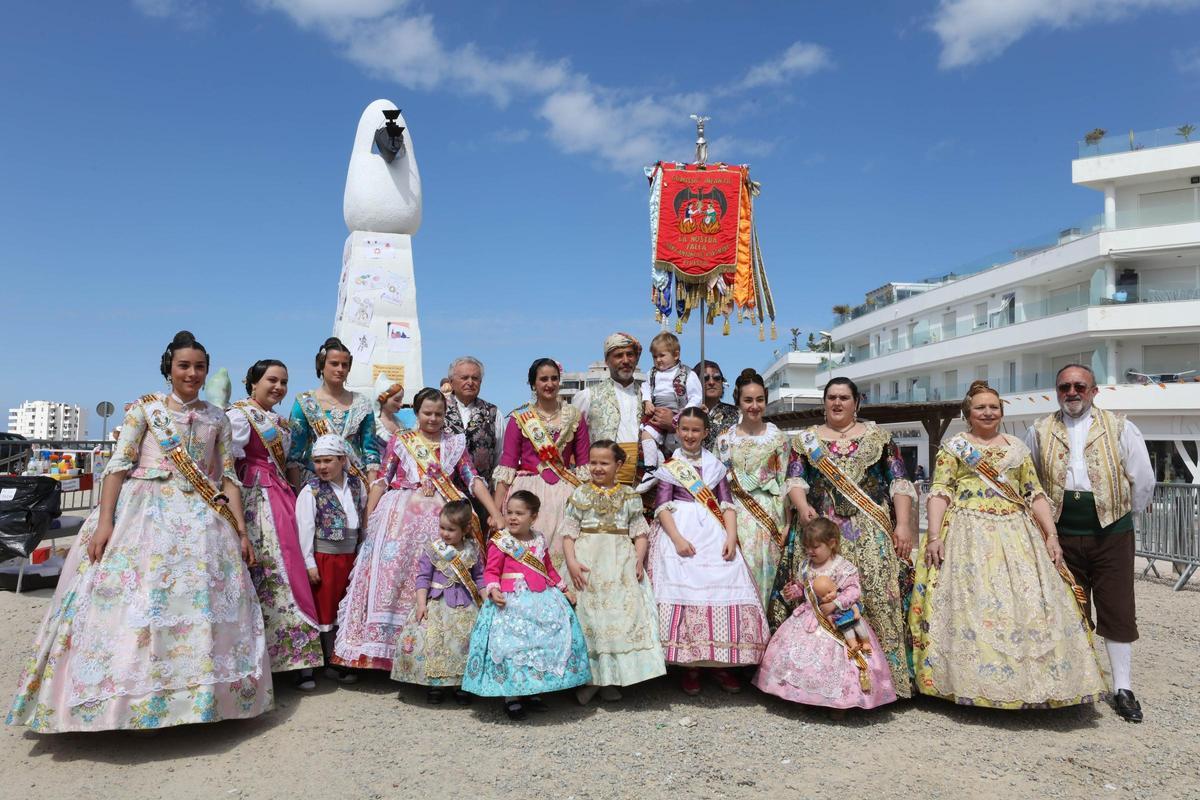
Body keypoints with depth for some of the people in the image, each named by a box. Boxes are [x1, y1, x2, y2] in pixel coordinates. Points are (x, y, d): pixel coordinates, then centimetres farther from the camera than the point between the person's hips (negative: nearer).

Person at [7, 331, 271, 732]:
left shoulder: (217, 418, 11)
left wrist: (241, 529, 2)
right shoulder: (145, 408, 4)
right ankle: (123, 697, 2)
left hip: (201, 518, 2)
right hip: (144, 511, -2)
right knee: (130, 599, -8)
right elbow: (119, 465, -3)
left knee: (201, 601, -1)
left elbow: (228, 477, 10)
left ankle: (198, 693, 8)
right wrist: (104, 521, -14)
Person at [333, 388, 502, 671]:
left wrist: (496, 515, -5)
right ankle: (383, 640, -4)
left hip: (440, 517, 1)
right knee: (391, 568, -10)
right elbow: (382, 480, 7)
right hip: (401, 514, 0)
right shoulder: (399, 441, 11)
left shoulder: (455, 443, 13)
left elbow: (474, 480, 5)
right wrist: (369, 517, -3)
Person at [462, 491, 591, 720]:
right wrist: (493, 590, -22)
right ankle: (510, 696, 7)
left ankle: (532, 691, 18)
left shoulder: (539, 541, 10)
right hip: (511, 601, -5)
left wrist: (562, 588, 21)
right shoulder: (500, 542, -4)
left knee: (548, 640, 4)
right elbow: (491, 571, -6)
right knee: (511, 644, -9)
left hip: (542, 599, 5)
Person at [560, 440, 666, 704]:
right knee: (588, 616, -3)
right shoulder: (581, 494, 6)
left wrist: (639, 558, -9)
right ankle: (588, 677, 8)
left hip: (621, 563, 1)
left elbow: (640, 531, 6)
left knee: (623, 613, -4)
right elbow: (569, 531, 1)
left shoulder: (629, 496, 9)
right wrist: (571, 562, -12)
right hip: (587, 560, -1)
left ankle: (611, 680, 8)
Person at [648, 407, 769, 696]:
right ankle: (689, 666, -2)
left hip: (714, 532, 2)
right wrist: (677, 538, -15)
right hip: (680, 531, -2)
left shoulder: (715, 465, 16)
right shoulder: (669, 466, 9)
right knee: (684, 588, -14)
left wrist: (731, 537, -7)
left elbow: (727, 503, 9)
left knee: (726, 586, -11)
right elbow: (662, 505, 0)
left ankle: (721, 664, 2)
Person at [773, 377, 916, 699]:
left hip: (871, 532, 0)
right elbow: (795, 478, 6)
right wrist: (802, 506, -14)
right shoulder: (806, 439, 16)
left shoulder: (878, 437, 13)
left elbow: (899, 483, 6)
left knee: (876, 595, -10)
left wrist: (903, 524, -5)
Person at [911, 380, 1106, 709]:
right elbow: (939, 493, -2)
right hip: (968, 534, -3)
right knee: (972, 603, -7)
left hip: (1016, 534, 3)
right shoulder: (954, 446, 6)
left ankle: (1026, 680, 10)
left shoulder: (1017, 447, 16)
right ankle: (972, 682, 3)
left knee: (1029, 604, -2)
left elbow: (1035, 495, 14)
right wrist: (934, 537, -13)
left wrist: (1051, 536, 3)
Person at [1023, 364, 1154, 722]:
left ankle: (1123, 689, 12)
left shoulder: (1119, 428, 2)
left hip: (1111, 531, -1)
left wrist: (1124, 514, 8)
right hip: (1063, 533, 1)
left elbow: (1143, 480, 5)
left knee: (1117, 609, 2)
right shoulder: (1039, 432, 6)